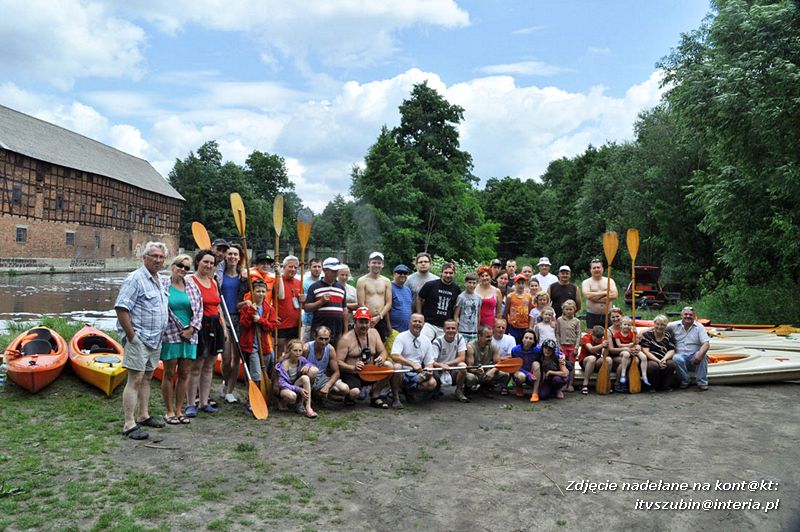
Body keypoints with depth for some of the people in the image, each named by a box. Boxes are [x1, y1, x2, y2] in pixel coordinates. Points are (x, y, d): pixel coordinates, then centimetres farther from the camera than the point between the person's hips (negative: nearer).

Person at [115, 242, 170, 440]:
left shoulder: (158, 281, 16)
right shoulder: (136, 278, -13)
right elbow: (121, 308, -20)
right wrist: (132, 336, -19)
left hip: (155, 340, 9)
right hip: (139, 339, -9)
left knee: (147, 378, 16)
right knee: (135, 379, -8)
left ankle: (143, 416, 27)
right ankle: (129, 425, -4)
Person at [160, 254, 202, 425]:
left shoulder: (192, 287, 12)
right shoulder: (163, 285, 0)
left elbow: (199, 310, 10)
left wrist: (191, 329, -4)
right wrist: (181, 329, -8)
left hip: (189, 336, 4)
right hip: (170, 335, -4)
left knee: (184, 374, 6)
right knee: (169, 373, 3)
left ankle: (179, 410, 16)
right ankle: (169, 411, 13)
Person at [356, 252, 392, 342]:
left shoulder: (386, 282, 11)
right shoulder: (362, 281, 1)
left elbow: (389, 303, 5)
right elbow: (361, 304, -5)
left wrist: (379, 317, -7)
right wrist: (370, 319, -9)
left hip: (382, 320, 3)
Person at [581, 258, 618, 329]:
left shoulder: (609, 281, 8)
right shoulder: (586, 282, 2)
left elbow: (615, 295, -8)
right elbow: (587, 295, -17)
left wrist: (595, 298, -12)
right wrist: (604, 293, -11)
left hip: (607, 315, 2)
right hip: (592, 316, -2)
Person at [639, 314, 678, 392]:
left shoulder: (669, 335, 13)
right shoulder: (647, 334, 4)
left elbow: (671, 351, 3)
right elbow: (645, 351, -6)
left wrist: (664, 359, -19)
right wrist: (658, 361, -19)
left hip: (664, 361, 3)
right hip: (650, 360, -3)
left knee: (671, 364, -31)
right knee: (654, 366, -36)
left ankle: (664, 387, -9)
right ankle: (654, 387, -9)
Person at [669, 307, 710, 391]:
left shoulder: (699, 327, 2)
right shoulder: (675, 326, 5)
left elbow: (706, 343, -10)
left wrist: (699, 354, -30)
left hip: (694, 357, 0)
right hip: (680, 355, 0)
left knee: (703, 355, -32)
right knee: (677, 358, -34)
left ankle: (702, 383, -21)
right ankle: (684, 381, -12)